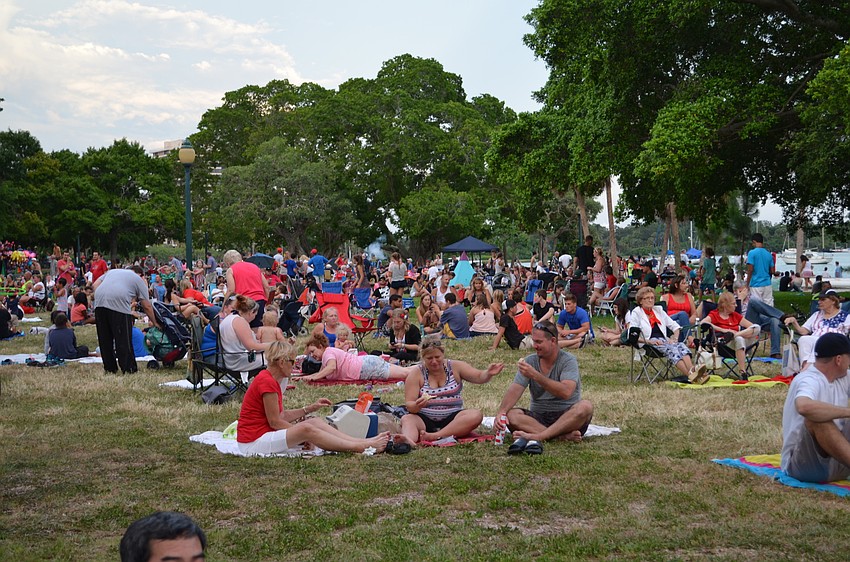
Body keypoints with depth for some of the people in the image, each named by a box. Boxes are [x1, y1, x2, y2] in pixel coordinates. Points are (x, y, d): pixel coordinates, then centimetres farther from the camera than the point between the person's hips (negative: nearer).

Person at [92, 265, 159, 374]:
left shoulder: (112, 271, 34)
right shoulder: (139, 280, 20)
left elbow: (95, 285, 21)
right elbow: (147, 306, 19)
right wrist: (155, 323, 28)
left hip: (99, 302, 5)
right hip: (119, 304, -5)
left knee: (105, 338, 13)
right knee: (124, 339, 3)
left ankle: (109, 368, 19)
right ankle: (128, 368, 7)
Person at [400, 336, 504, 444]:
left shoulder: (455, 367, 6)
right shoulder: (416, 373, 1)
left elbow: (479, 377, -1)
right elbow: (409, 404, -4)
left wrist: (488, 374, -25)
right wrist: (416, 406, -28)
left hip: (452, 418, 1)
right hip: (424, 420, -1)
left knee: (476, 415, -27)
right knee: (407, 419, -31)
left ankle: (434, 436, -38)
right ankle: (408, 441, -64)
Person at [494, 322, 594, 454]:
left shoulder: (568, 361, -8)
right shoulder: (530, 361, 3)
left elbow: (565, 392, -26)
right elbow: (514, 390, -8)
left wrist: (535, 375, -32)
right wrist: (501, 412, -27)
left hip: (567, 416, -3)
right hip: (539, 417, 3)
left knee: (586, 406, -33)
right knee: (511, 415, -24)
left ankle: (535, 436, -40)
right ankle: (564, 435, -31)